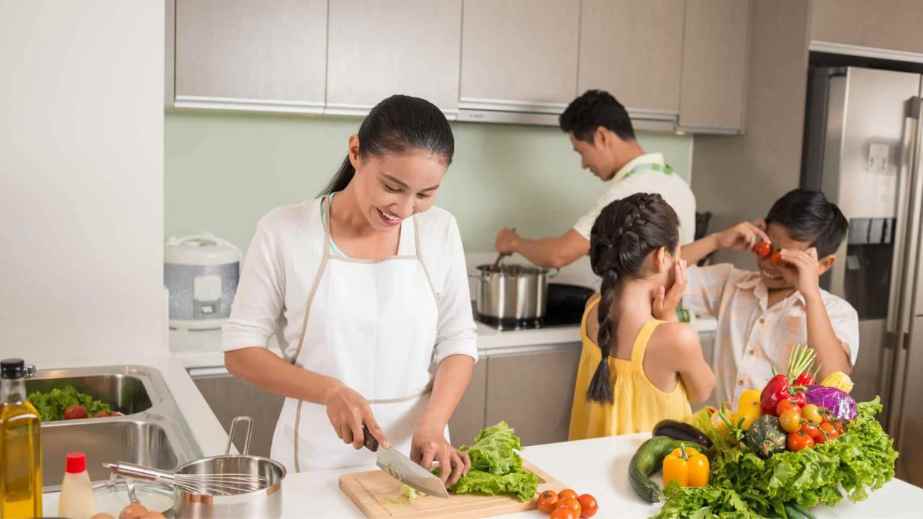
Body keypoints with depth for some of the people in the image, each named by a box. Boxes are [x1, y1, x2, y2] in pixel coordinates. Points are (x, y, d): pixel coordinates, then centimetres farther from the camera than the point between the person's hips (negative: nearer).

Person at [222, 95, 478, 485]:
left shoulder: (439, 231, -4)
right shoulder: (284, 231, -11)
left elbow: (457, 343, 0)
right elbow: (241, 350, -7)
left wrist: (432, 427, -15)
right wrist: (330, 391, -21)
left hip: (415, 453, 2)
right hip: (320, 460, -2)